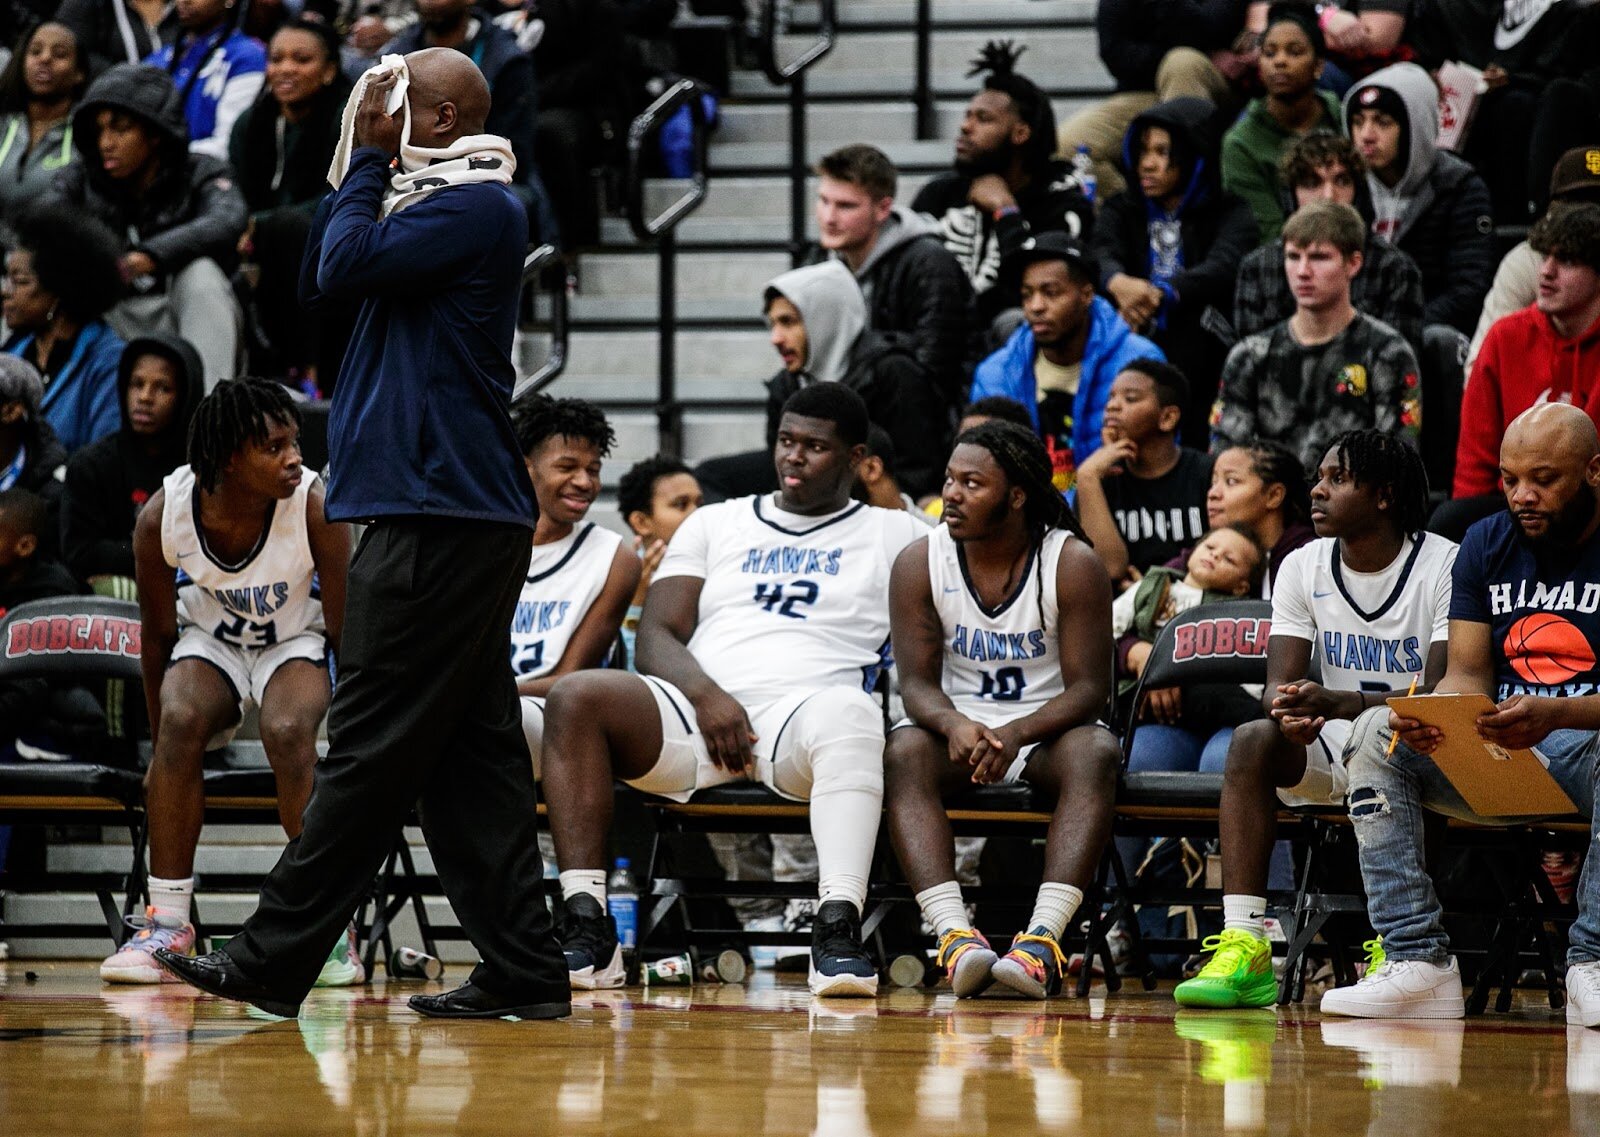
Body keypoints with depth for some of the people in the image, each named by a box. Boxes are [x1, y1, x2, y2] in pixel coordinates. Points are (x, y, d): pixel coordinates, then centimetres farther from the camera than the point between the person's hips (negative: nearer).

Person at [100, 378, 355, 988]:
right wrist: (162, 753, -1)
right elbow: (158, 637, -7)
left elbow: (346, 635, -18)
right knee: (181, 719, -30)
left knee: (288, 731, -33)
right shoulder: (161, 517, -23)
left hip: (298, 641, -2)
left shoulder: (315, 507, -29)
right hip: (210, 636, 2)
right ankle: (167, 922, -22)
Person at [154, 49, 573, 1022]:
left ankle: (274, 960, -6)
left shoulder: (478, 208, -10)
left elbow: (345, 266, -17)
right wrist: (360, 165, 14)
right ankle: (524, 970, 6)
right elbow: (323, 278, 23)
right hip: (454, 514, 10)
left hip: (441, 521, -10)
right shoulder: (443, 207, 22)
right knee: (471, 749, 7)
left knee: (373, 747, -7)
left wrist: (372, 157, -4)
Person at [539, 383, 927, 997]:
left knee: (850, 714, -40)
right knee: (576, 697, -26)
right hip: (696, 714, 3)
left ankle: (838, 932, -52)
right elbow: (656, 637, 14)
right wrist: (706, 695, -8)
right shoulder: (714, 524, 24)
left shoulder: (892, 534, 18)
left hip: (803, 716, -2)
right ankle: (586, 933, -30)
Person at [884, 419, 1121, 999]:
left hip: (1046, 729, -1)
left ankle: (1043, 937, -50)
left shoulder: (1074, 564, -10)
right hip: (957, 720, 1)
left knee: (1096, 752, -35)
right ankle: (954, 933, -48)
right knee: (904, 751, -33)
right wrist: (954, 724, -32)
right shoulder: (919, 563, -4)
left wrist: (1015, 734, -31)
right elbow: (917, 681, -8)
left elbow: (1088, 688, -13)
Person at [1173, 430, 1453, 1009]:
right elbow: (1279, 685, -1)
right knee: (1253, 740, -25)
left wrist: (1339, 703, -33)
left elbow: (1441, 695, -19)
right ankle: (1243, 949, -36)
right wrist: (1290, 711, -27)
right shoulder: (1304, 567, 6)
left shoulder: (1446, 566, -9)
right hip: (1330, 750, 4)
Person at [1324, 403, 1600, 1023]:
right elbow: (1467, 675, 5)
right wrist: (1433, 717, -19)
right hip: (1494, 751, 5)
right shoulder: (1487, 544, 10)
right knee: (1377, 734, -18)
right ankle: (1416, 960, -25)